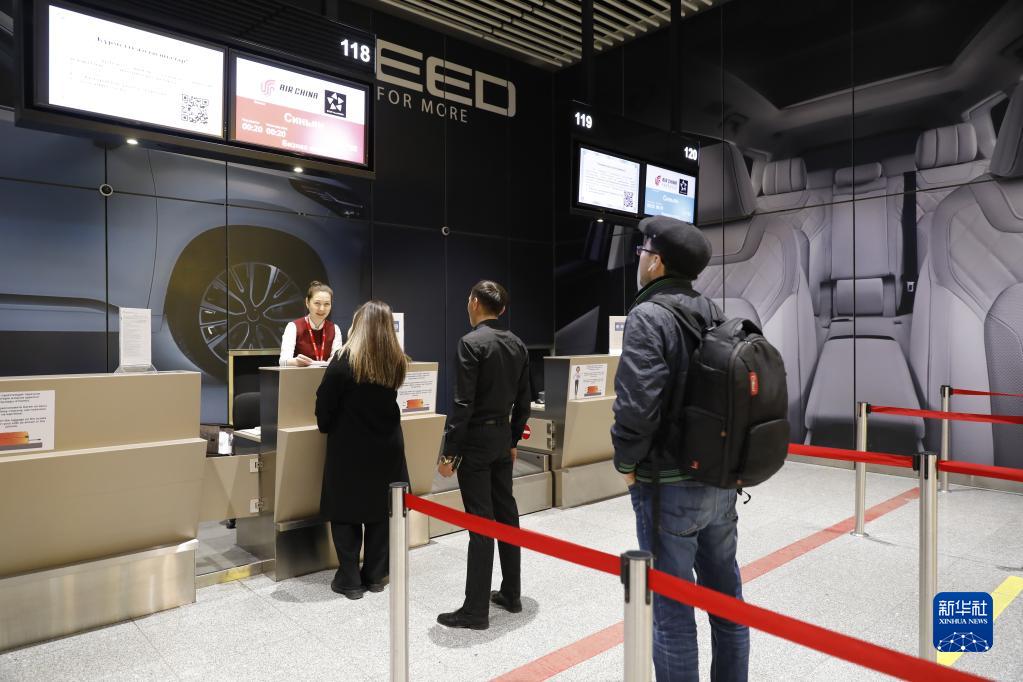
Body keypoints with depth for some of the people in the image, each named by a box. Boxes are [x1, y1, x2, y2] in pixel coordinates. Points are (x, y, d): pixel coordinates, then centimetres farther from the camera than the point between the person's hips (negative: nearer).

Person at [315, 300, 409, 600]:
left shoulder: (343, 361, -14)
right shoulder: (396, 362, -1)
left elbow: (324, 404, -9)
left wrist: (327, 427, 9)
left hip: (349, 447, -4)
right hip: (387, 447, 4)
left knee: (346, 512, 9)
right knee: (380, 510, 13)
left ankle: (350, 579, 14)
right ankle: (375, 575, 23)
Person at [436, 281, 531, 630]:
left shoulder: (471, 343, -15)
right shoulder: (517, 344, 7)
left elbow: (463, 404, -19)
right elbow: (523, 401, 11)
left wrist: (448, 452, -14)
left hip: (475, 440, -7)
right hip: (503, 437, 7)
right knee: (506, 515, 15)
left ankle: (476, 610, 7)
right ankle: (511, 594, 28)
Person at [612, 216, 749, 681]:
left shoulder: (649, 317, -16)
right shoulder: (715, 314, 8)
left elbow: (637, 405, -26)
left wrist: (626, 461, -9)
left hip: (669, 487, -8)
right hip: (722, 480, 8)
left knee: (672, 611, 6)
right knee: (726, 599, 21)